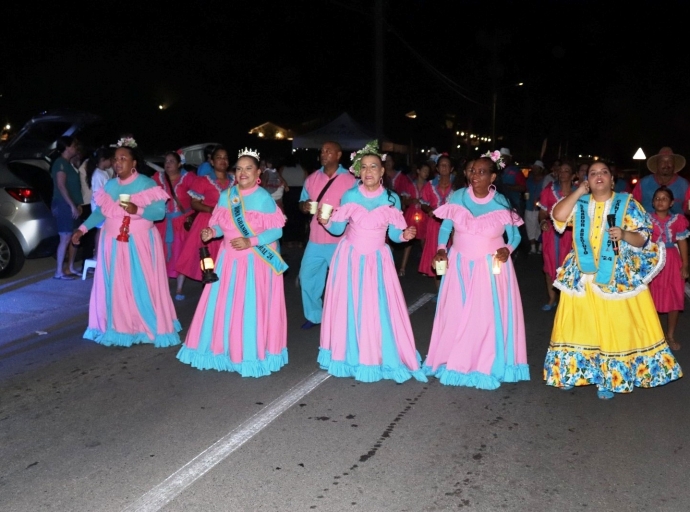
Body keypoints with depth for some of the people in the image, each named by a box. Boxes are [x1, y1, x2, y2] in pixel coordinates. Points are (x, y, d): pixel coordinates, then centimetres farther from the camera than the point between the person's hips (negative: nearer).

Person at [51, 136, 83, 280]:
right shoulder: (60, 163, -11)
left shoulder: (68, 164, 17)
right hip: (64, 206, -9)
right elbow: (61, 186, -19)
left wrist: (77, 204, 16)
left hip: (71, 206, 9)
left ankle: (71, 268, 19)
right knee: (65, 238, -9)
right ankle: (59, 271, -4)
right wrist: (72, 205, -20)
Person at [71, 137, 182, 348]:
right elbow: (99, 211, 12)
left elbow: (160, 211, -14)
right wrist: (82, 229, 4)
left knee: (141, 286, -3)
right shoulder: (110, 186, 10)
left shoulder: (146, 184, -7)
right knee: (114, 287, 7)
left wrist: (137, 210, -26)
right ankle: (118, 329, 17)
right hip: (113, 243, 5)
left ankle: (148, 328, 9)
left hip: (139, 244, -5)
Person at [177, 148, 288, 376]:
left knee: (252, 309, 0)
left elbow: (277, 230, -12)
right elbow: (221, 225, 11)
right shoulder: (226, 196, 5)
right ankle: (225, 349, 26)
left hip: (256, 261, -5)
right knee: (223, 306, 9)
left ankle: (252, 354, 15)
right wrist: (211, 232, -11)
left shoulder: (264, 198, -10)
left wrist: (250, 242, -22)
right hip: (229, 259, 5)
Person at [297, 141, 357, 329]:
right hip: (315, 239, 4)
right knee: (307, 276, 8)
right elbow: (302, 202, 15)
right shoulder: (312, 178, 8)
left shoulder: (350, 180, -4)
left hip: (340, 240, -4)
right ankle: (314, 315, 26)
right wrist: (304, 206, -9)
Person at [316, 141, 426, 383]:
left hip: (377, 259, 0)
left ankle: (379, 357, 15)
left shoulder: (392, 199, -4)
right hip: (349, 258, 1)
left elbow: (394, 234, 0)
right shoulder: (349, 196, -4)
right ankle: (350, 355, 22)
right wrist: (325, 222, -20)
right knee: (348, 306, 6)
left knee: (379, 308, -1)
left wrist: (406, 235, -21)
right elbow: (338, 229, 0)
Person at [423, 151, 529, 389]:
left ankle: (485, 366, 16)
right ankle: (454, 363, 21)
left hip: (492, 267, -1)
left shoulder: (501, 204, -7)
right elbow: (445, 227, 6)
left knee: (488, 315, -1)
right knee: (456, 313, 5)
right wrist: (441, 249, -9)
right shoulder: (457, 197, -4)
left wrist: (507, 249, -18)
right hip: (460, 264, 2)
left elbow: (515, 236, 2)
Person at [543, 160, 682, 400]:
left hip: (617, 276, -2)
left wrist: (624, 234, -23)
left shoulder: (627, 203, 0)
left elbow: (643, 238, -3)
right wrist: (578, 192, -5)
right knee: (579, 325, 7)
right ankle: (573, 371, 22)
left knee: (615, 327, 0)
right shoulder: (579, 203, 7)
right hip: (582, 276, 2)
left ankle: (610, 378, 13)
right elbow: (557, 216, -10)